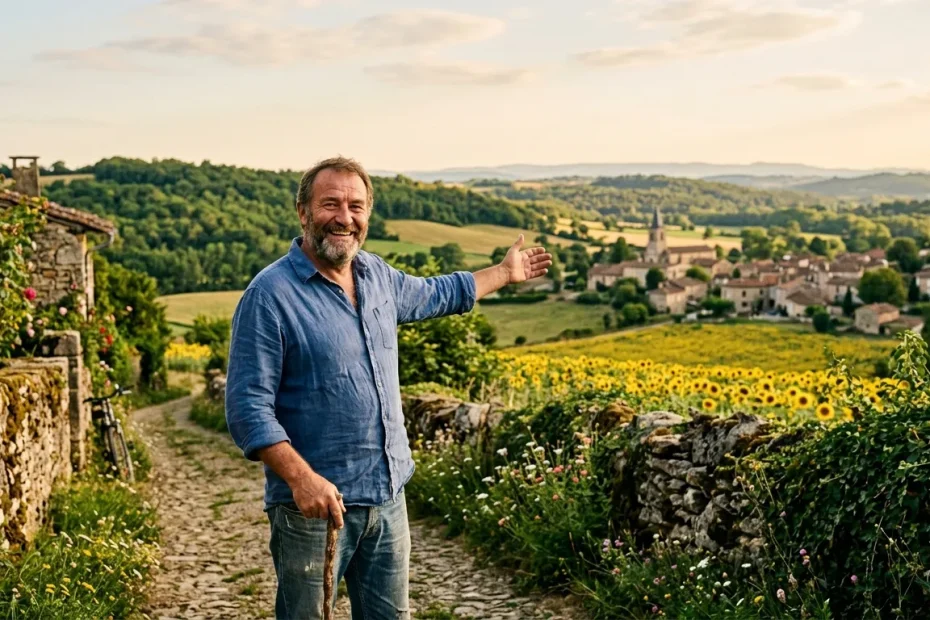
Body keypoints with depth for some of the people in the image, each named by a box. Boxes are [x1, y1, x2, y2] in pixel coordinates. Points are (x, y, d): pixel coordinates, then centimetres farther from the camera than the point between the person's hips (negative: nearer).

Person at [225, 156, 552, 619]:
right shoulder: (270, 295, -15)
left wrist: (505, 273, 37)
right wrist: (301, 478, -28)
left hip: (387, 497, 7)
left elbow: (433, 294, 28)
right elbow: (248, 409, -17)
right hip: (315, 503, -6)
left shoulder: (377, 275, 7)